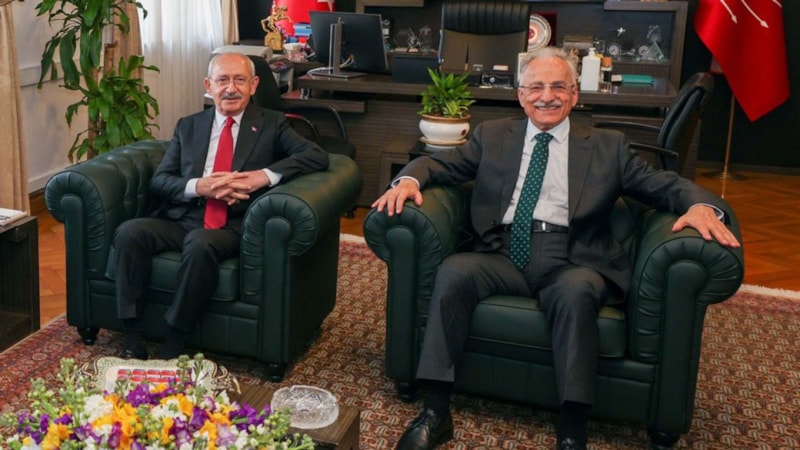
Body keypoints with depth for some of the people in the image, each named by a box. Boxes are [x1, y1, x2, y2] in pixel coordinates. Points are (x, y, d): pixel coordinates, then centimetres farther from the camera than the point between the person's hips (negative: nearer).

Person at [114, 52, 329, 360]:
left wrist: (265, 175, -17)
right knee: (128, 232, -24)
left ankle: (173, 346, -23)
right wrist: (197, 186, -11)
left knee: (201, 244, -36)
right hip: (181, 219, 4)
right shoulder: (188, 126, 20)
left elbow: (318, 156, -3)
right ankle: (132, 338, -18)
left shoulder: (271, 124, 12)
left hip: (232, 227, -3)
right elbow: (158, 181, 12)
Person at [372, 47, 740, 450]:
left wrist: (701, 205, -11)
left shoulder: (607, 147, 18)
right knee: (453, 270, -28)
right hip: (504, 254, 2)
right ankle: (436, 413, -22)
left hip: (570, 261, -1)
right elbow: (440, 162, 17)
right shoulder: (492, 136, 21)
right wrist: (408, 180, -7)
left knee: (577, 290, -35)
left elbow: (664, 184, 12)